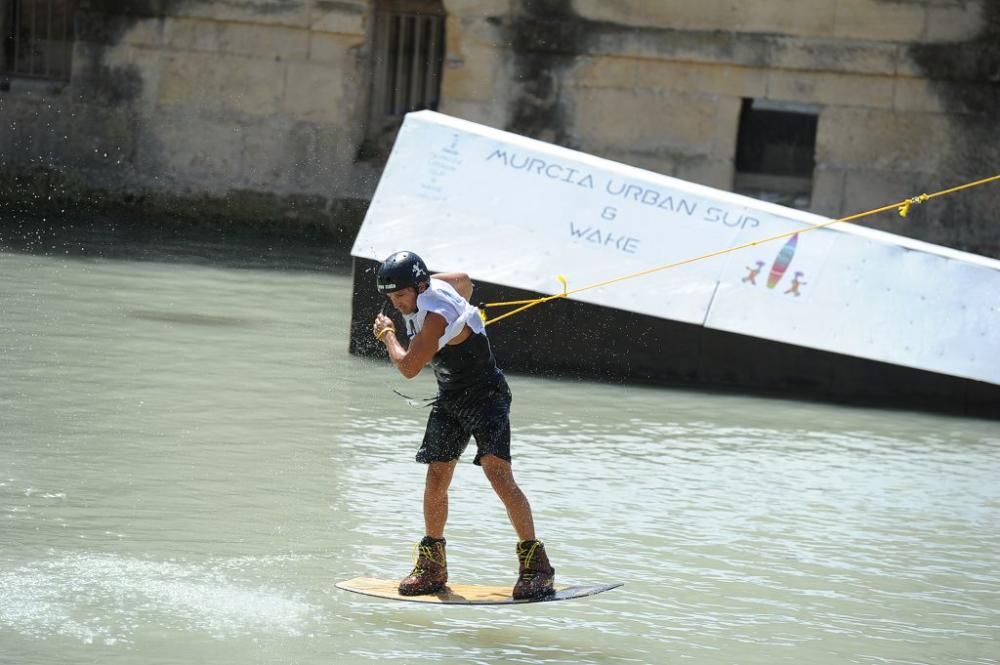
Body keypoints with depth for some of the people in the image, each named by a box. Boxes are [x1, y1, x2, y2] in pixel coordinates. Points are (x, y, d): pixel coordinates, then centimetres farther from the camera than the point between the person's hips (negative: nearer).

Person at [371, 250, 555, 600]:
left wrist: (388, 335, -6)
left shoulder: (437, 316, -28)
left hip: (486, 396, -9)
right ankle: (432, 568, 12)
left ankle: (535, 564, -20)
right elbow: (464, 280, 20)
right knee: (436, 478, 1)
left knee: (497, 472, -22)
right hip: (450, 399, 9)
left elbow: (409, 367, -23)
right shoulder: (433, 285, -2)